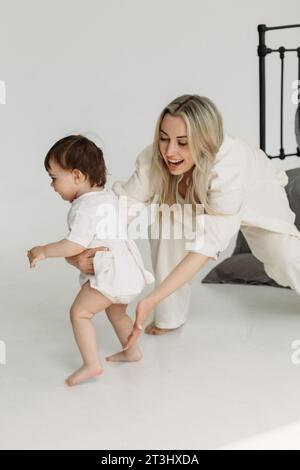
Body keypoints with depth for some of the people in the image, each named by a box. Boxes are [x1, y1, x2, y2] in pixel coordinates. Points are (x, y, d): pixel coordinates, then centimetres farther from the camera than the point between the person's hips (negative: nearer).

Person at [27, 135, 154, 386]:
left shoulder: (85, 207, -17)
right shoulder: (110, 195, 13)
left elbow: (75, 245, -23)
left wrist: (44, 251, -12)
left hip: (111, 276, -10)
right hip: (130, 271, 10)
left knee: (79, 312, -5)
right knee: (116, 310, 28)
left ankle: (92, 364, -9)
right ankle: (132, 350, 38)